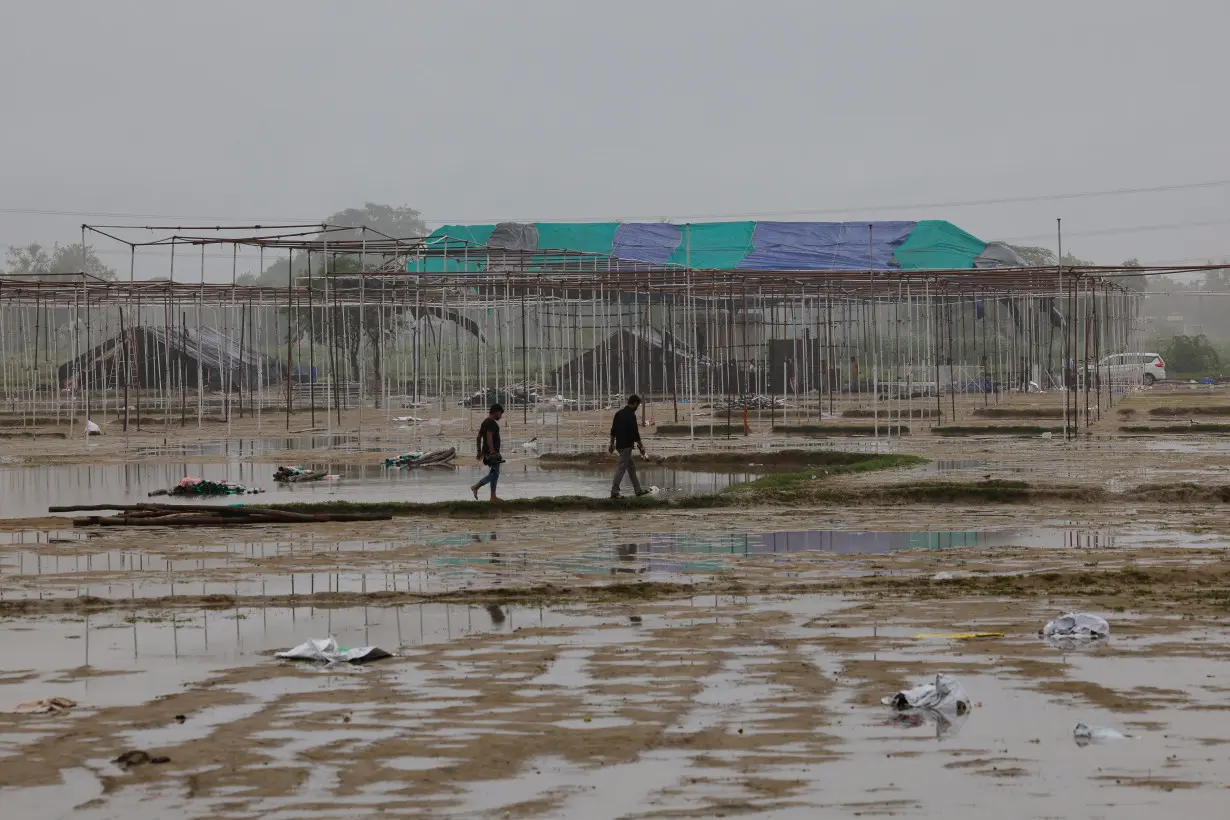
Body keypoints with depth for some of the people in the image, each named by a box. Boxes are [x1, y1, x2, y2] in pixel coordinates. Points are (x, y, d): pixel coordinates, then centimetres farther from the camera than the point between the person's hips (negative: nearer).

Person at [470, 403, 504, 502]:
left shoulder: (485, 422, 17)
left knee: (494, 474, 11)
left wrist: (479, 451, 22)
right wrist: (492, 451, -28)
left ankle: (493, 496, 11)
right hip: (492, 452, -10)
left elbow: (479, 437, 20)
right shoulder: (491, 422, -14)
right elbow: (489, 437, -24)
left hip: (487, 452, 10)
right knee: (494, 474, -8)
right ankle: (476, 487, -9)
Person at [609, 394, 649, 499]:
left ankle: (638, 490, 22)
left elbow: (613, 430, 14)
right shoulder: (631, 415, -15)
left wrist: (612, 444, 19)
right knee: (621, 468, -7)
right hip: (627, 446, -9)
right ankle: (614, 492, -8)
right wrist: (641, 446, -9)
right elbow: (635, 432, -17)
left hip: (619, 444, 9)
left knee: (631, 468, 16)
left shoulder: (619, 413, 11)